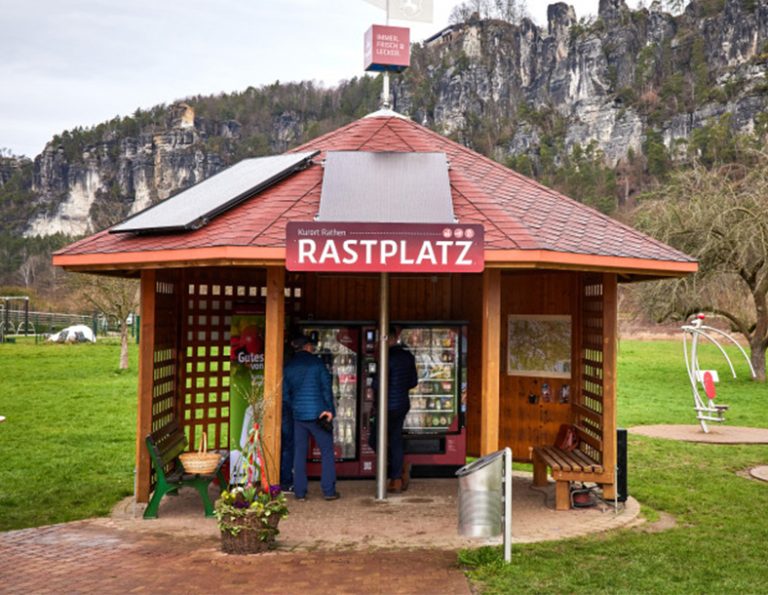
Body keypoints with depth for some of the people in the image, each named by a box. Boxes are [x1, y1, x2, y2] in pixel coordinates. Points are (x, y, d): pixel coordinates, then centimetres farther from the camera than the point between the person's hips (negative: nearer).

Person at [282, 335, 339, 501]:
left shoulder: (288, 367, 6)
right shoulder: (316, 363, -3)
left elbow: (285, 394, 7)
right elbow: (326, 388, -7)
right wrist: (330, 409, -4)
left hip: (298, 415, 3)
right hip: (318, 413, -3)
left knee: (299, 453, 9)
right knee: (327, 451, 5)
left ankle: (299, 492, 9)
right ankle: (329, 490, 3)